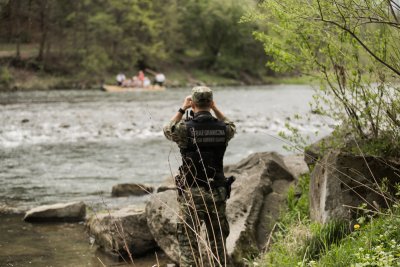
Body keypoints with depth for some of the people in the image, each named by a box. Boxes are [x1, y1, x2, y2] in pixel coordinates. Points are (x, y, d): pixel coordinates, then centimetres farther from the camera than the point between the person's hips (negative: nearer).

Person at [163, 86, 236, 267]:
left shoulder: (186, 128, -12)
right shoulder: (222, 129, -2)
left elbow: (167, 131, 12)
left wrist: (182, 109, 15)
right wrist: (215, 109, 20)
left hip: (192, 193, -3)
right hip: (218, 192, 3)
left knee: (188, 241, 2)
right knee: (218, 241, 13)